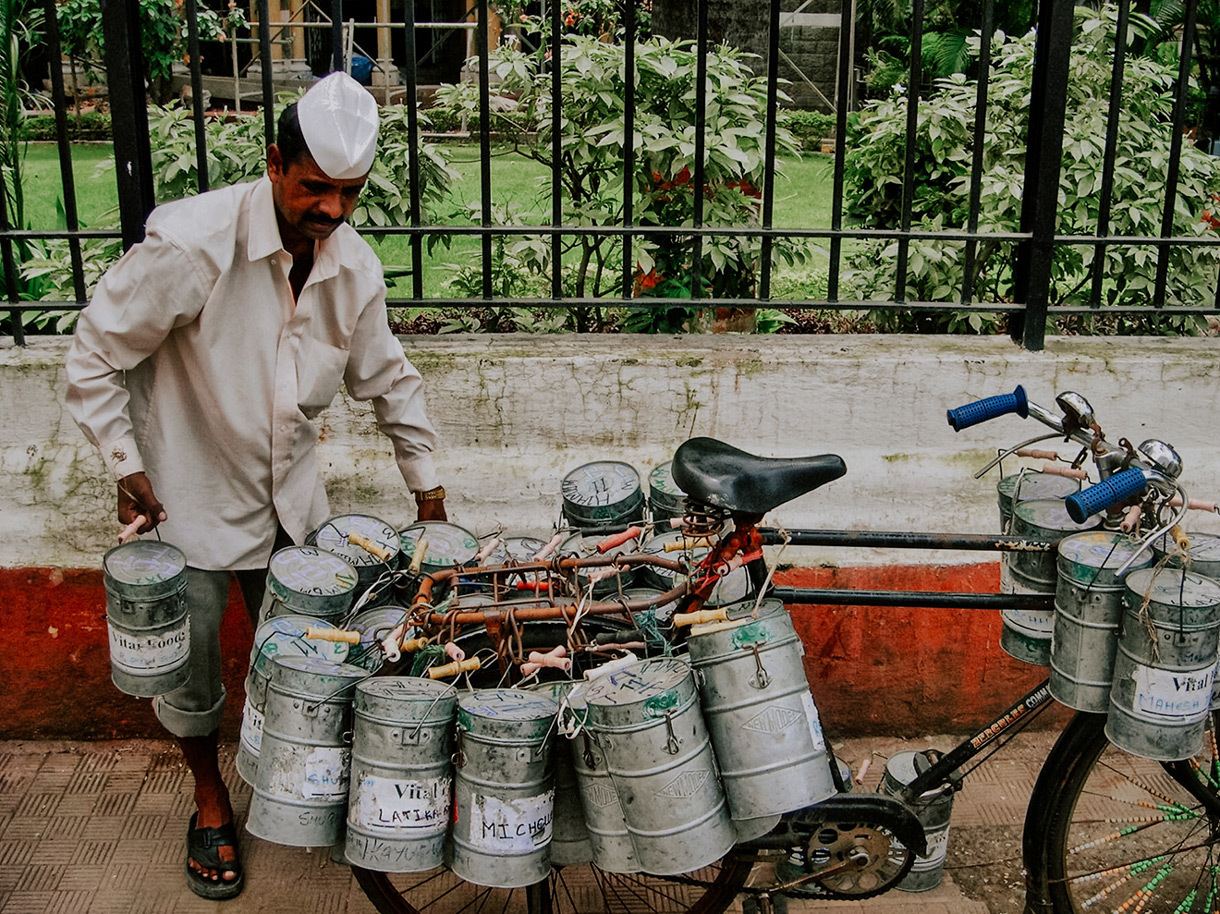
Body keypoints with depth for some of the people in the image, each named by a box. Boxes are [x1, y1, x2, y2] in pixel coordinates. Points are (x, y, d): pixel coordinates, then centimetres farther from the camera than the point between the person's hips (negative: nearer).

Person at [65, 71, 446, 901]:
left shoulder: (354, 266, -7)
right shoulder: (192, 245, -24)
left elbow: (388, 380, 8)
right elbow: (95, 359, -14)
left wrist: (426, 487, 9)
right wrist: (128, 467, -14)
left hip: (292, 497, 4)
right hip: (190, 497, -4)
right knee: (189, 669, 8)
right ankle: (211, 804, 33)